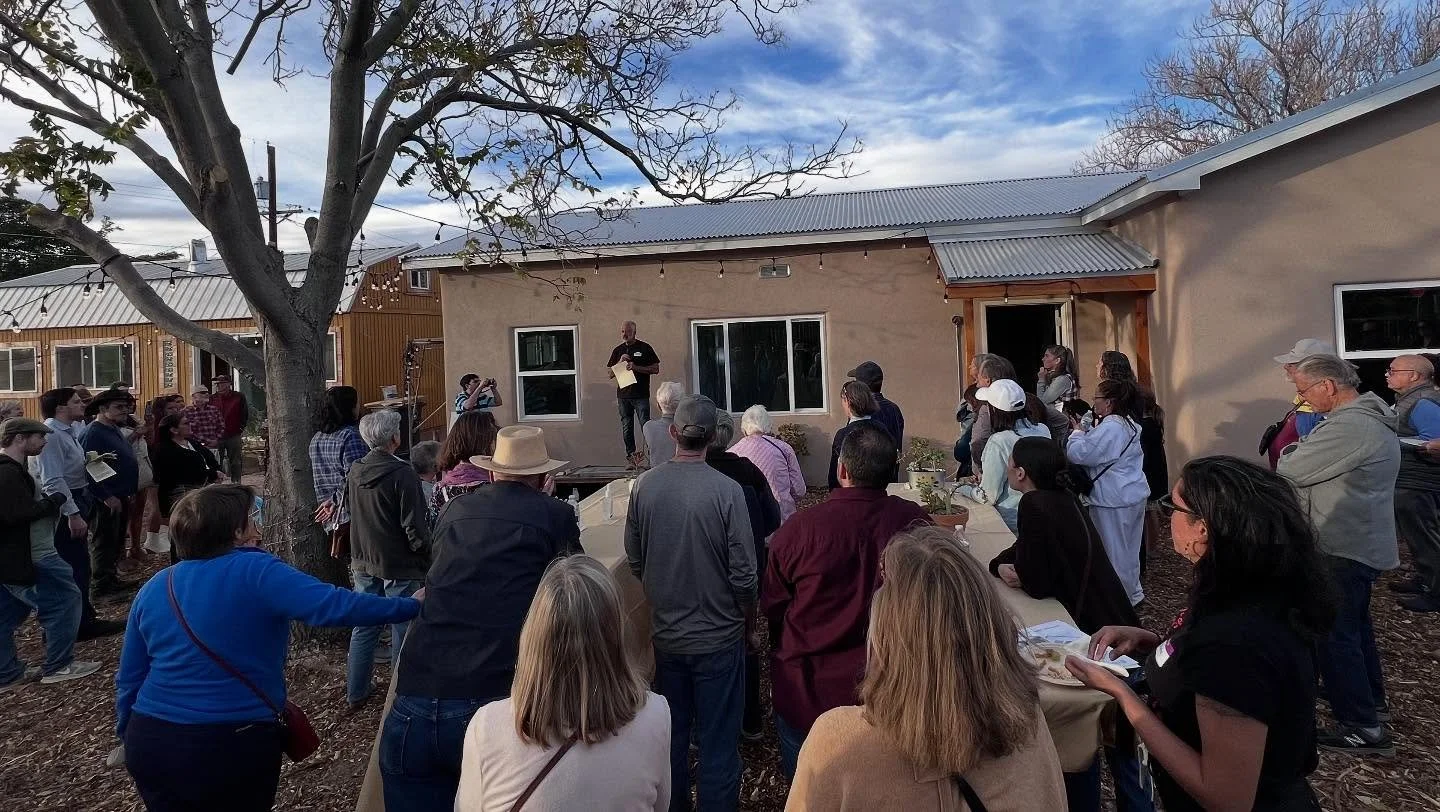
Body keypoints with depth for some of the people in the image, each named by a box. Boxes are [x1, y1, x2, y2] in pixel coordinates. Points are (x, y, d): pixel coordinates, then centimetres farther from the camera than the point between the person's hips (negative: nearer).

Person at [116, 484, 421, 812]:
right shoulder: (255, 571, -15)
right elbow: (332, 606, -27)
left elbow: (129, 679, 11)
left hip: (153, 743, 5)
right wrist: (411, 606, -20)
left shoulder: (153, 588, 5)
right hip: (235, 747, -5)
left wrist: (132, 742, 24)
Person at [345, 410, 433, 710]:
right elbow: (415, 527, -19)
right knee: (403, 631, 6)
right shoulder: (402, 475, -20)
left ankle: (355, 693, 29)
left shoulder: (354, 471, 2)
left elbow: (349, 511, 14)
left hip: (363, 563, 7)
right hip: (399, 566, -7)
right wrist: (426, 559, -7)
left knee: (363, 628, 18)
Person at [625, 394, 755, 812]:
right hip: (718, 637, -3)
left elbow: (634, 562, 2)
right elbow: (743, 573, -14)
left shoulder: (643, 486, -8)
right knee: (718, 743, 11)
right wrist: (749, 626, 4)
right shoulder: (727, 491, -18)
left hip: (665, 635, 4)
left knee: (672, 737, 20)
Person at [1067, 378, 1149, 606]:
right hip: (1134, 494, 10)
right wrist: (1086, 430, 3)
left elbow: (1077, 453, -25)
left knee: (1115, 552, 4)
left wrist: (1078, 432, -8)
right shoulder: (1129, 423, 10)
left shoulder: (1110, 427, -23)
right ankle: (1132, 592, 34)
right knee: (1128, 549, 21)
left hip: (1115, 501, -10)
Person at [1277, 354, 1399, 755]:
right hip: (1364, 541, 11)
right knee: (1354, 620, 24)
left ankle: (1363, 726, 4)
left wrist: (1293, 452, -3)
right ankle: (1369, 695, 40)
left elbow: (1289, 471, -22)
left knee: (1333, 633, -3)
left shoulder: (1348, 426, -26)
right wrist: (1304, 453, -2)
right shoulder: (1371, 417, 9)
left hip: (1344, 547, -11)